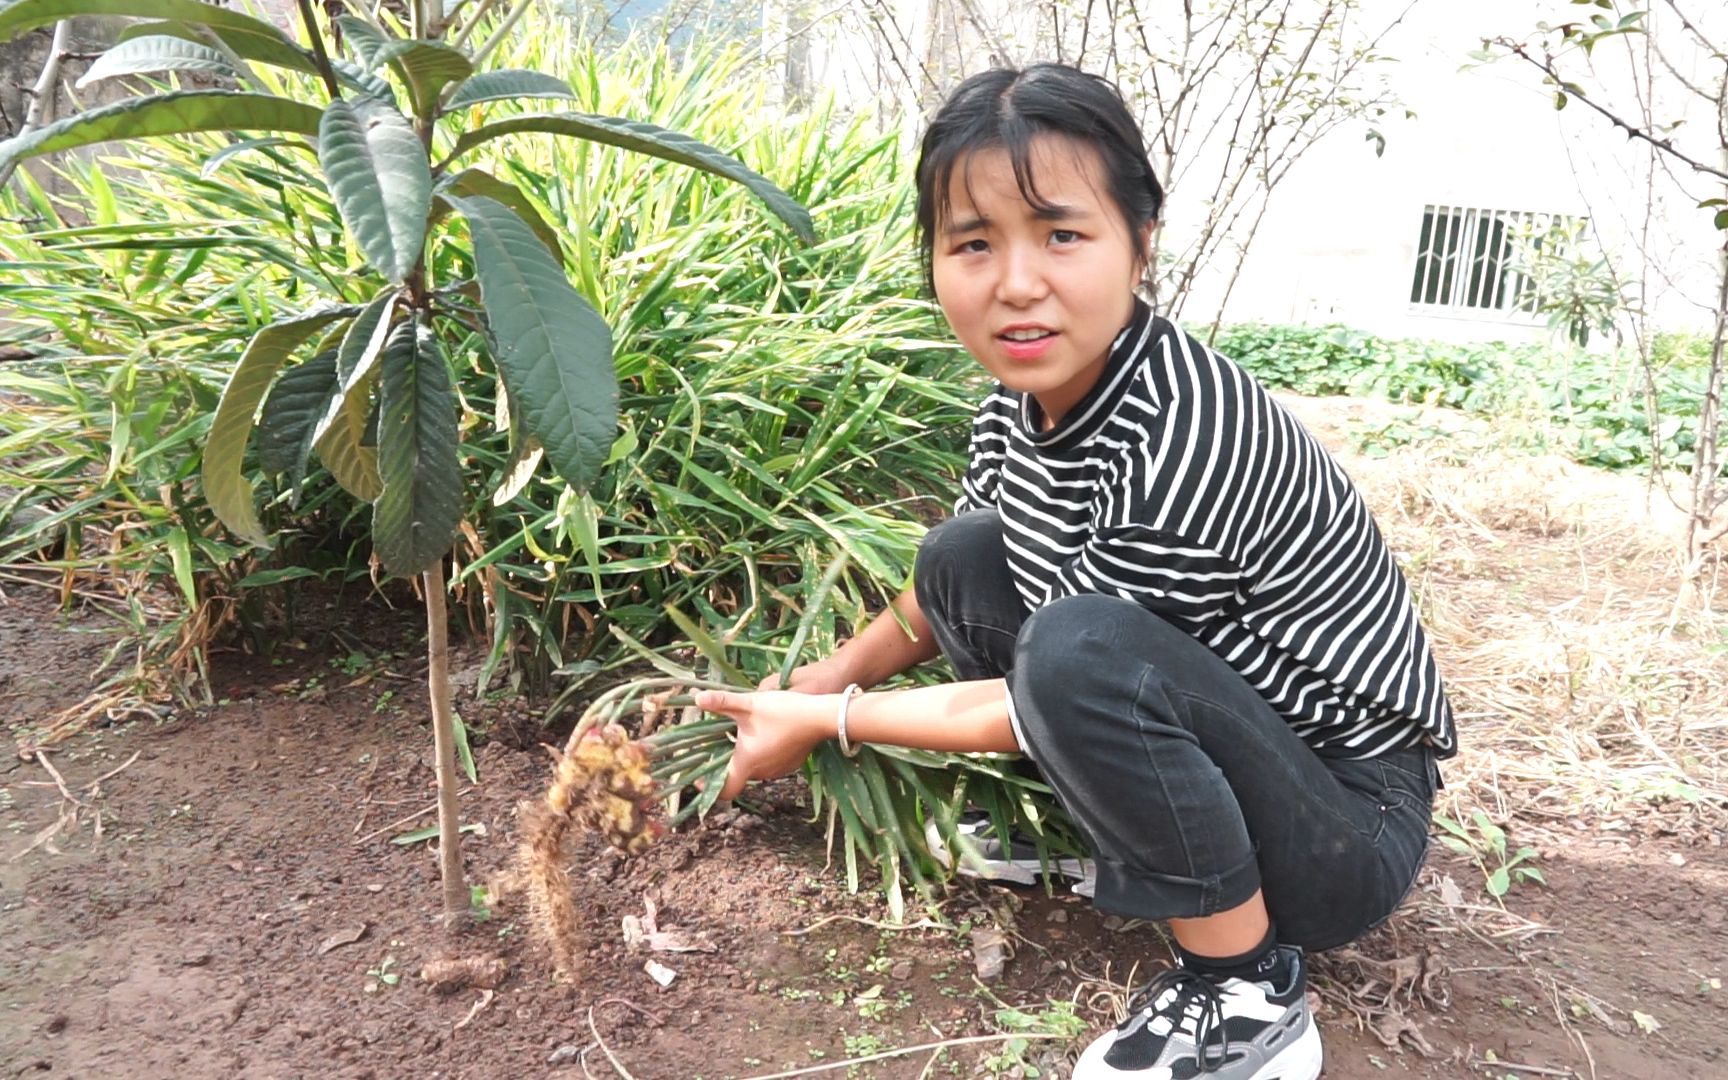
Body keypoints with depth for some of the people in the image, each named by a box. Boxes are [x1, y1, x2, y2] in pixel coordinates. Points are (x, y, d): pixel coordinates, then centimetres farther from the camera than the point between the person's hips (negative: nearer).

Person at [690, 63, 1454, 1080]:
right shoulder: (1020, 403, -6)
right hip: (1221, 732, 8)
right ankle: (1101, 828, 11)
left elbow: (1057, 693, -22)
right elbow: (949, 599, 12)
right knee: (964, 554, 1)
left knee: (1082, 649, -34)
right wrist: (832, 674, 2)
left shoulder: (1182, 442, -32)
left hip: (1349, 821, -7)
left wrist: (823, 720, -12)